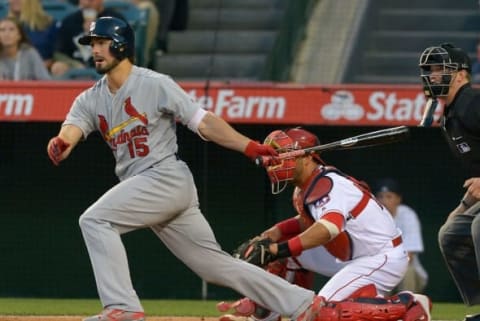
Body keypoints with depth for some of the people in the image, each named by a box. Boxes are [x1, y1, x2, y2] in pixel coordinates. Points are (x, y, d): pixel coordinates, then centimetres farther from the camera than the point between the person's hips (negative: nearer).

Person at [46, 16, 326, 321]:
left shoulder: (155, 84, -6)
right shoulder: (91, 100, 12)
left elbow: (202, 121, -9)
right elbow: (72, 129, -5)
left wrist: (250, 147, -19)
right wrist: (60, 144, -31)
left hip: (168, 178, -7)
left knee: (95, 220, -19)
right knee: (217, 265, 7)